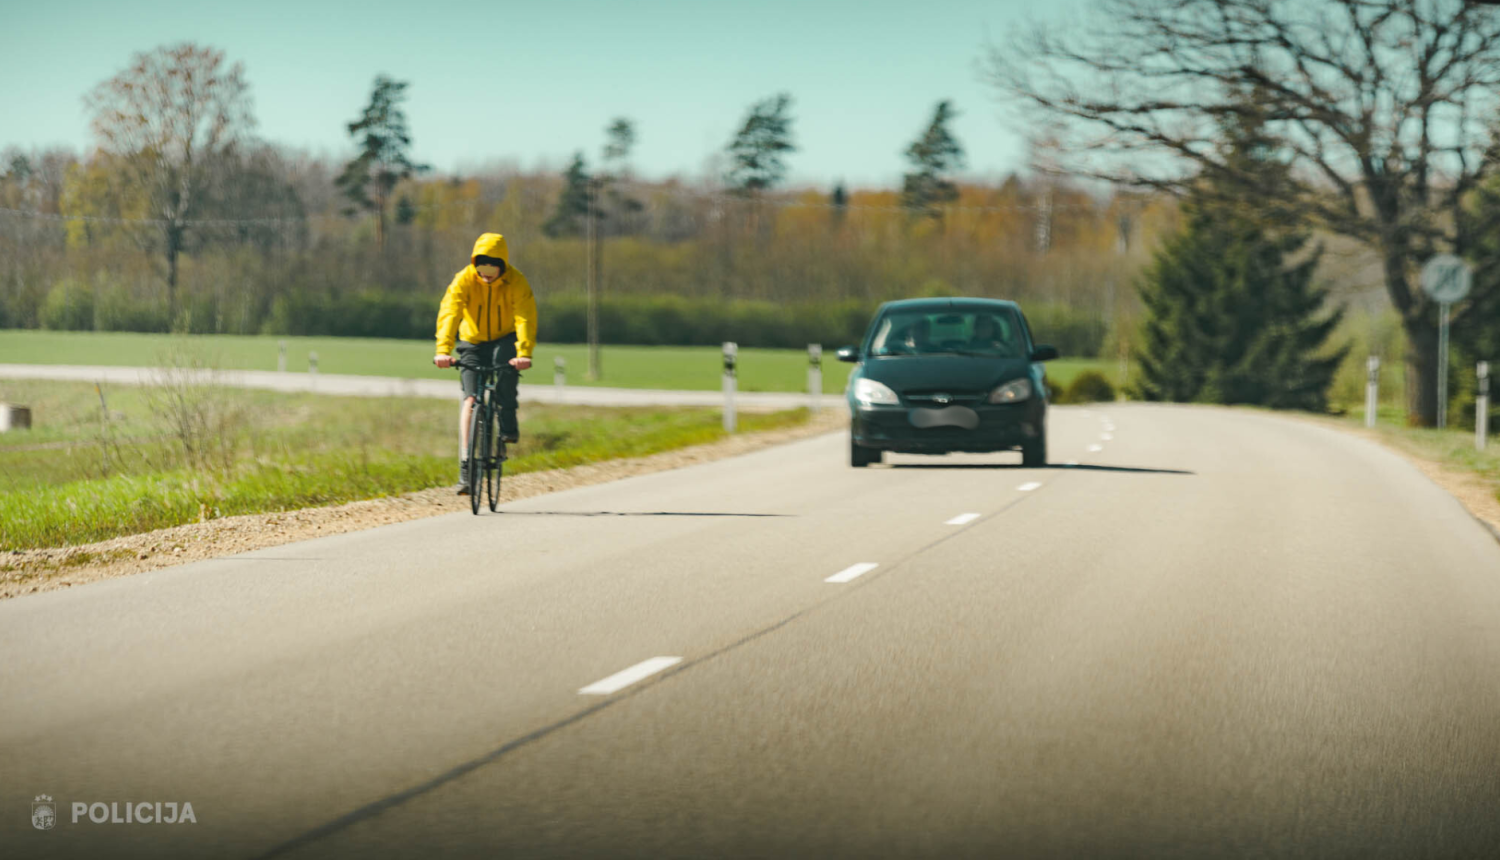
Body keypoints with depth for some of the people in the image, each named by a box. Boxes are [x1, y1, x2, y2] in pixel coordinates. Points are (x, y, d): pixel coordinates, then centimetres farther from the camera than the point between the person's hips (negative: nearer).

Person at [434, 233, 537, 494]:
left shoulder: (516, 282, -17)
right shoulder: (464, 279, -17)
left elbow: (525, 318, -28)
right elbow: (449, 313, -28)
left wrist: (524, 353, -44)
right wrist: (443, 350, -42)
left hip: (505, 339, -1)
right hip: (473, 343, 1)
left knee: (506, 362, -36)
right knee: (470, 399, -14)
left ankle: (509, 425, -18)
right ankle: (465, 464, -14)